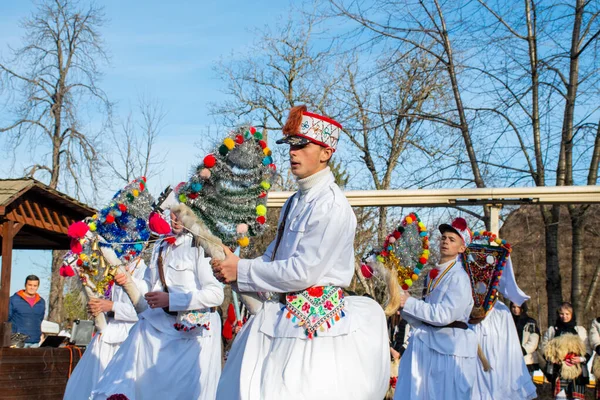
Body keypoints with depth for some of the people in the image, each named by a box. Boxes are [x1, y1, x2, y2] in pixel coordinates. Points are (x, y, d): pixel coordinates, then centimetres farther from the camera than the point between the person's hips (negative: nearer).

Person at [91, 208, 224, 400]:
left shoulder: (200, 246, -12)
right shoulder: (161, 246, 11)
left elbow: (216, 294, -20)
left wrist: (171, 300, -23)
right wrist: (129, 281, -1)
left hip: (192, 332, -6)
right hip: (157, 326, 6)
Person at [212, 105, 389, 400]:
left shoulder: (331, 205, -16)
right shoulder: (295, 201, 11)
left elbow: (303, 272, -20)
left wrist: (242, 271, -13)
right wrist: (233, 266, 0)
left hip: (313, 322, -8)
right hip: (281, 317, 9)